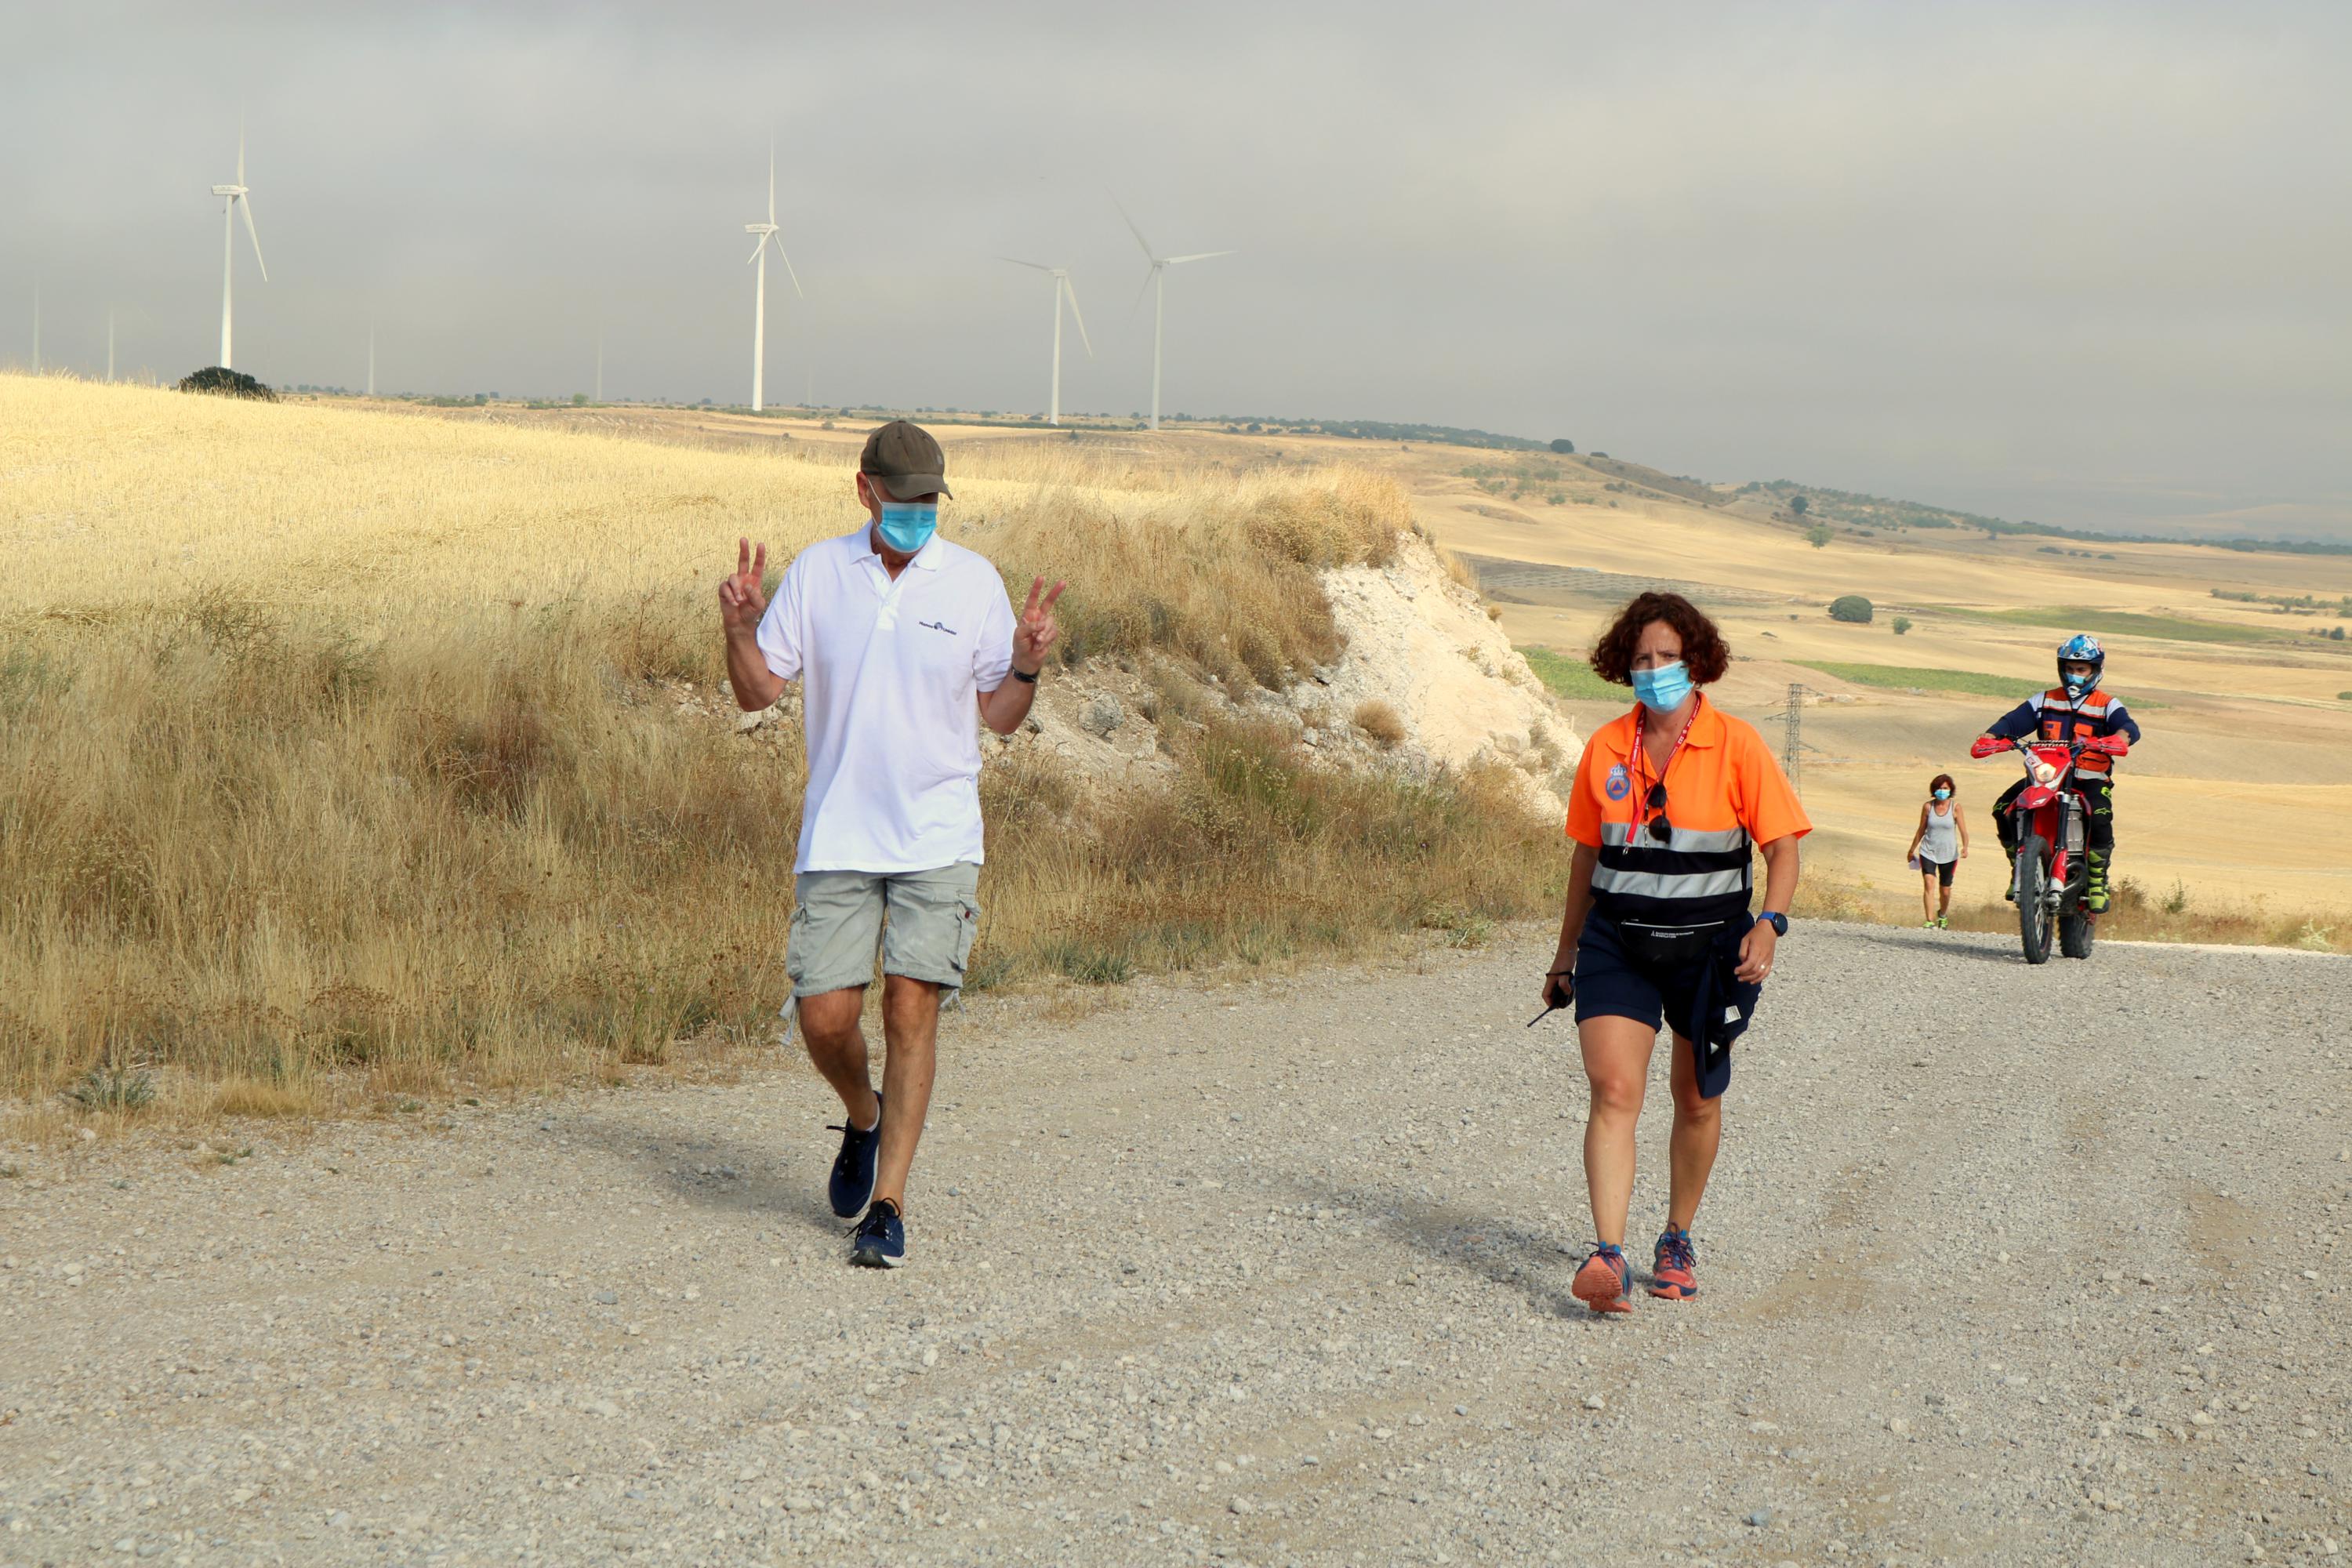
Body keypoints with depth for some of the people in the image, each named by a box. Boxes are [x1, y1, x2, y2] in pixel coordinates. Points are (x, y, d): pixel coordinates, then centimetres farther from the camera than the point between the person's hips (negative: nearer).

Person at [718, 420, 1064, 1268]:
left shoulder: (974, 581, 1)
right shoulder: (816, 571, 4)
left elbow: (1000, 715, 7)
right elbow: (758, 691, 7)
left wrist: (1026, 662, -12)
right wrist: (739, 627, -11)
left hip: (938, 838, -1)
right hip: (837, 837, 1)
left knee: (912, 1006, -11)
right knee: (824, 1016, -2)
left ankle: (888, 1203, -2)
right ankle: (864, 1118, 32)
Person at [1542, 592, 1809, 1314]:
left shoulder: (1735, 745, -5)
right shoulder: (1606, 748, 4)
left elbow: (1782, 847, -5)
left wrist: (1769, 924, -23)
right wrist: (1565, 957, 19)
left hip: (1707, 946, -1)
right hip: (1617, 942, 1)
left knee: (1697, 1101, 11)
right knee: (1613, 1089, -15)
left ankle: (1678, 1240, 32)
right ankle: (1608, 1256, -23)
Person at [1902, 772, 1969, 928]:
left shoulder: (1955, 807, -7)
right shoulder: (1928, 807, -2)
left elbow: (1963, 830, -11)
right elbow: (1921, 830, 11)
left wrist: (1965, 847, -28)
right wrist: (1912, 850, 19)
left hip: (1948, 854, 0)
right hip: (1928, 852, 0)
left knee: (1945, 890, 10)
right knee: (1929, 884, -19)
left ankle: (1942, 915, 40)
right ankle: (1929, 922, -22)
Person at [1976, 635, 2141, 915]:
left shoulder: (2107, 705, 5)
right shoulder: (2044, 702, 15)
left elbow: (2129, 726, -14)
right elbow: (2013, 721, 3)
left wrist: (2120, 737, -39)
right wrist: (1990, 737, -18)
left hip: (2091, 779, -3)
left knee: (2100, 816, -34)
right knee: (2003, 809, -18)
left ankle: (2097, 881, -16)